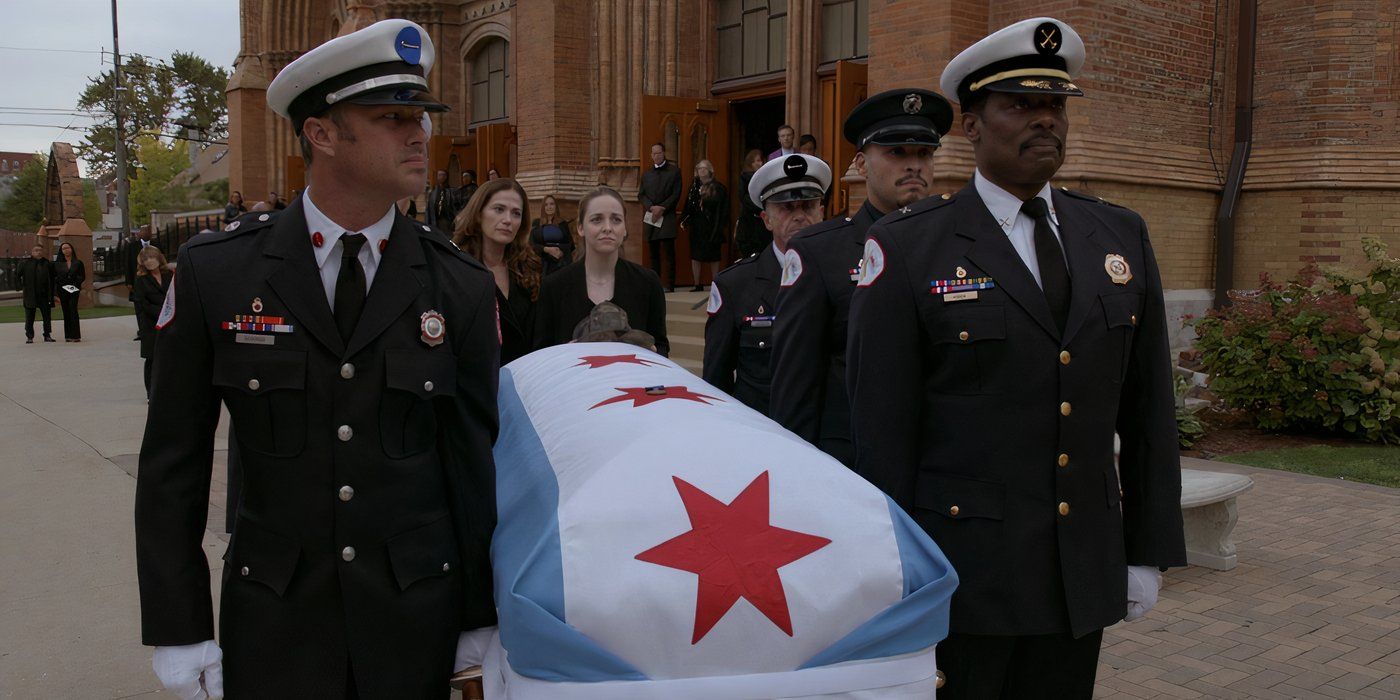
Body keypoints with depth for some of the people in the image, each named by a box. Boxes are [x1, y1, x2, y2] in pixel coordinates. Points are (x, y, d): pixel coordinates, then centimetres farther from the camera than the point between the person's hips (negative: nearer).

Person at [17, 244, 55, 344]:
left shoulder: (47, 263, 7)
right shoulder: (24, 263, 1)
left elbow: (52, 279, 10)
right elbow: (17, 276, 8)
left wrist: (51, 293, 4)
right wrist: (21, 286, -1)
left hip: (44, 294, 1)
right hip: (30, 295, -1)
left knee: (47, 316, 4)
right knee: (29, 317, 3)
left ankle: (47, 335, 12)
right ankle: (29, 337, 10)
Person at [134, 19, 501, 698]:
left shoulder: (462, 286, -4)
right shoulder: (215, 270, -5)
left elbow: (476, 457, -1)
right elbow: (173, 458, 0)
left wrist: (480, 616, 3)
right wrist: (177, 625, -1)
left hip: (417, 615, 1)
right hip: (274, 618, 0)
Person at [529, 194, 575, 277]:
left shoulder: (563, 223, 10)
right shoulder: (536, 223, 8)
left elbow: (570, 244, 9)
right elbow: (532, 244, 1)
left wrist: (562, 251, -12)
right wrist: (547, 249, -15)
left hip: (563, 263, 0)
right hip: (545, 263, 0)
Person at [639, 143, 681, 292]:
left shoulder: (674, 171, 5)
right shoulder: (646, 174, 17)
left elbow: (676, 194, -3)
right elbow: (641, 194, 10)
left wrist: (661, 208, -13)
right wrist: (651, 207, -9)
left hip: (667, 217, -4)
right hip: (651, 217, 4)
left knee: (669, 253, -8)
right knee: (654, 253, 6)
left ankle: (669, 285, -8)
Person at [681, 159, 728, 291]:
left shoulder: (718, 188, -3)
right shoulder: (694, 185, 9)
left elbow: (723, 210, -6)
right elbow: (688, 205, 6)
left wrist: (721, 226, -11)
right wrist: (686, 220, -4)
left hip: (712, 227, -4)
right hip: (696, 226, 4)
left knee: (713, 257, 3)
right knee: (695, 256, 4)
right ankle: (697, 285, 11)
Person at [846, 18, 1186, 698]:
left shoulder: (1120, 235, 6)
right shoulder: (907, 247, -9)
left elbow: (1147, 409, 9)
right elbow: (882, 429, -9)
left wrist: (1149, 551, 8)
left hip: (1085, 571, 4)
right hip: (961, 572, -4)